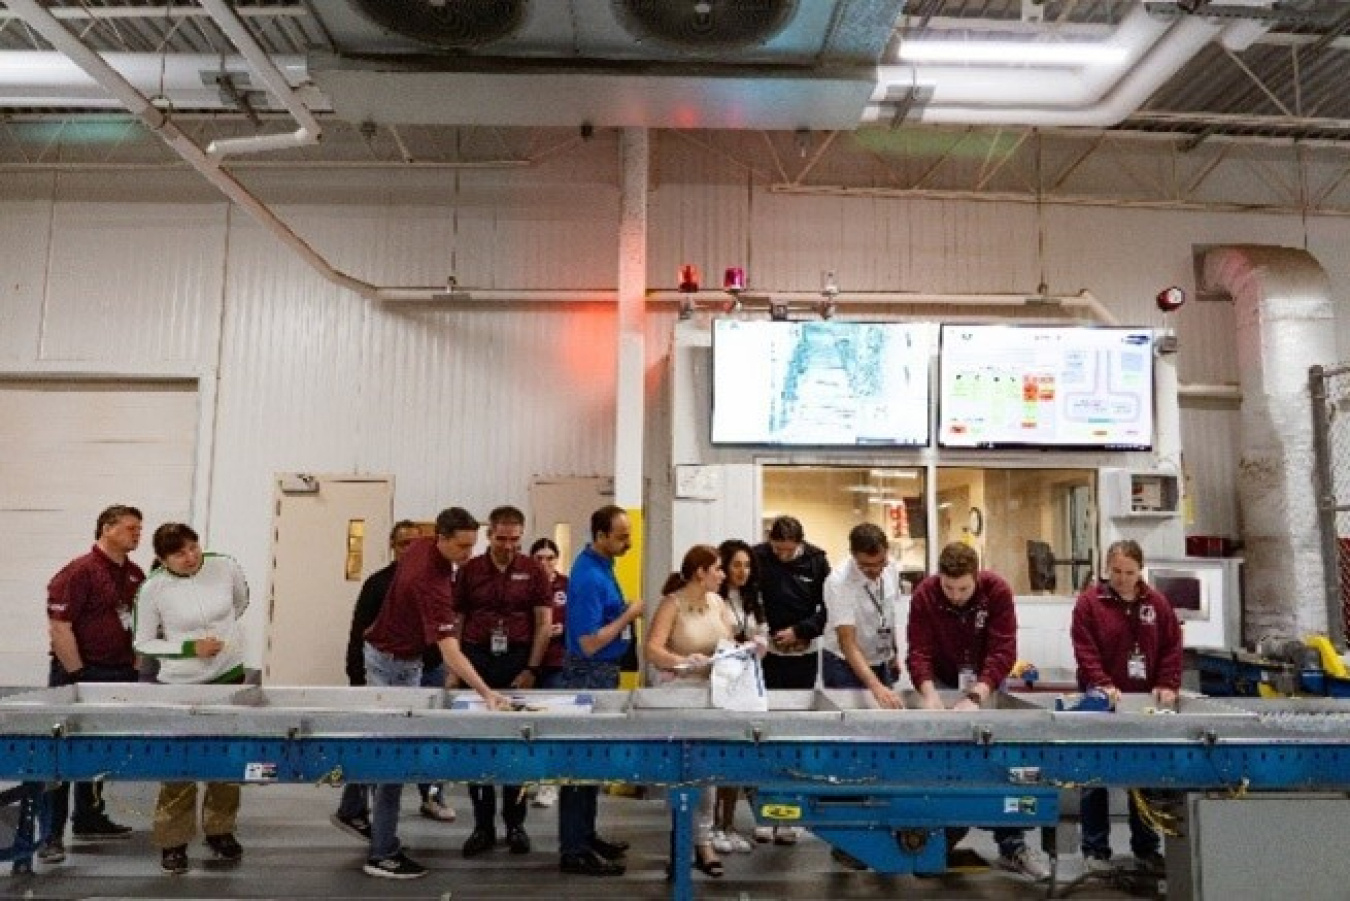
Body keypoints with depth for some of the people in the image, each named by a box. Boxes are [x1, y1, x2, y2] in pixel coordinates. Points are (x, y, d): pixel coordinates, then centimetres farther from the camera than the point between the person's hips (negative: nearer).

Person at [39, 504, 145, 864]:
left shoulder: (136, 576, 9)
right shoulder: (79, 572, -13)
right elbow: (59, 627, -16)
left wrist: (135, 666, 10)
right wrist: (77, 676, -16)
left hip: (119, 676, 7)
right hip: (80, 675, -7)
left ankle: (89, 818, 29)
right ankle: (50, 835, 6)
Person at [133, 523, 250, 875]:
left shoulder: (226, 567, -11)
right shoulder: (153, 589, -16)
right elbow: (143, 643, -6)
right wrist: (189, 648, -18)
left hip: (229, 677, 3)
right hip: (179, 686, -3)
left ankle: (220, 831, 29)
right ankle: (173, 841, 20)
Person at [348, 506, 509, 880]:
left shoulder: (421, 546, -8)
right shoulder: (431, 583, -35)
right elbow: (450, 652, -43)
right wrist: (487, 693, -50)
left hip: (388, 653, 9)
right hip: (394, 663, -9)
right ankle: (382, 854, 1)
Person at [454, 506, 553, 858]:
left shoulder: (533, 572, 0)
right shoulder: (469, 570, 3)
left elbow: (544, 623, -1)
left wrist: (532, 669, -9)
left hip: (518, 662, -1)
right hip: (477, 660, 1)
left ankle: (516, 824, 18)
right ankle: (483, 825, 17)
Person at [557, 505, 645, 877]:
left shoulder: (600, 563, 6)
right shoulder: (589, 577, -24)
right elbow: (589, 643, -25)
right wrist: (628, 615, -17)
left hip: (602, 672, 10)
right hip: (590, 674, -10)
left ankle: (585, 836, 28)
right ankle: (574, 851, 6)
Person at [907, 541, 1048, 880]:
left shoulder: (998, 590, -24)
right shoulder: (924, 594, -21)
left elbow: (1003, 650, -29)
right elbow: (919, 651, -24)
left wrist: (975, 697, -41)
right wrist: (929, 694, -42)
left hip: (988, 682, 0)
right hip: (943, 683, 0)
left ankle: (1012, 846, 8)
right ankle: (946, 834, 13)